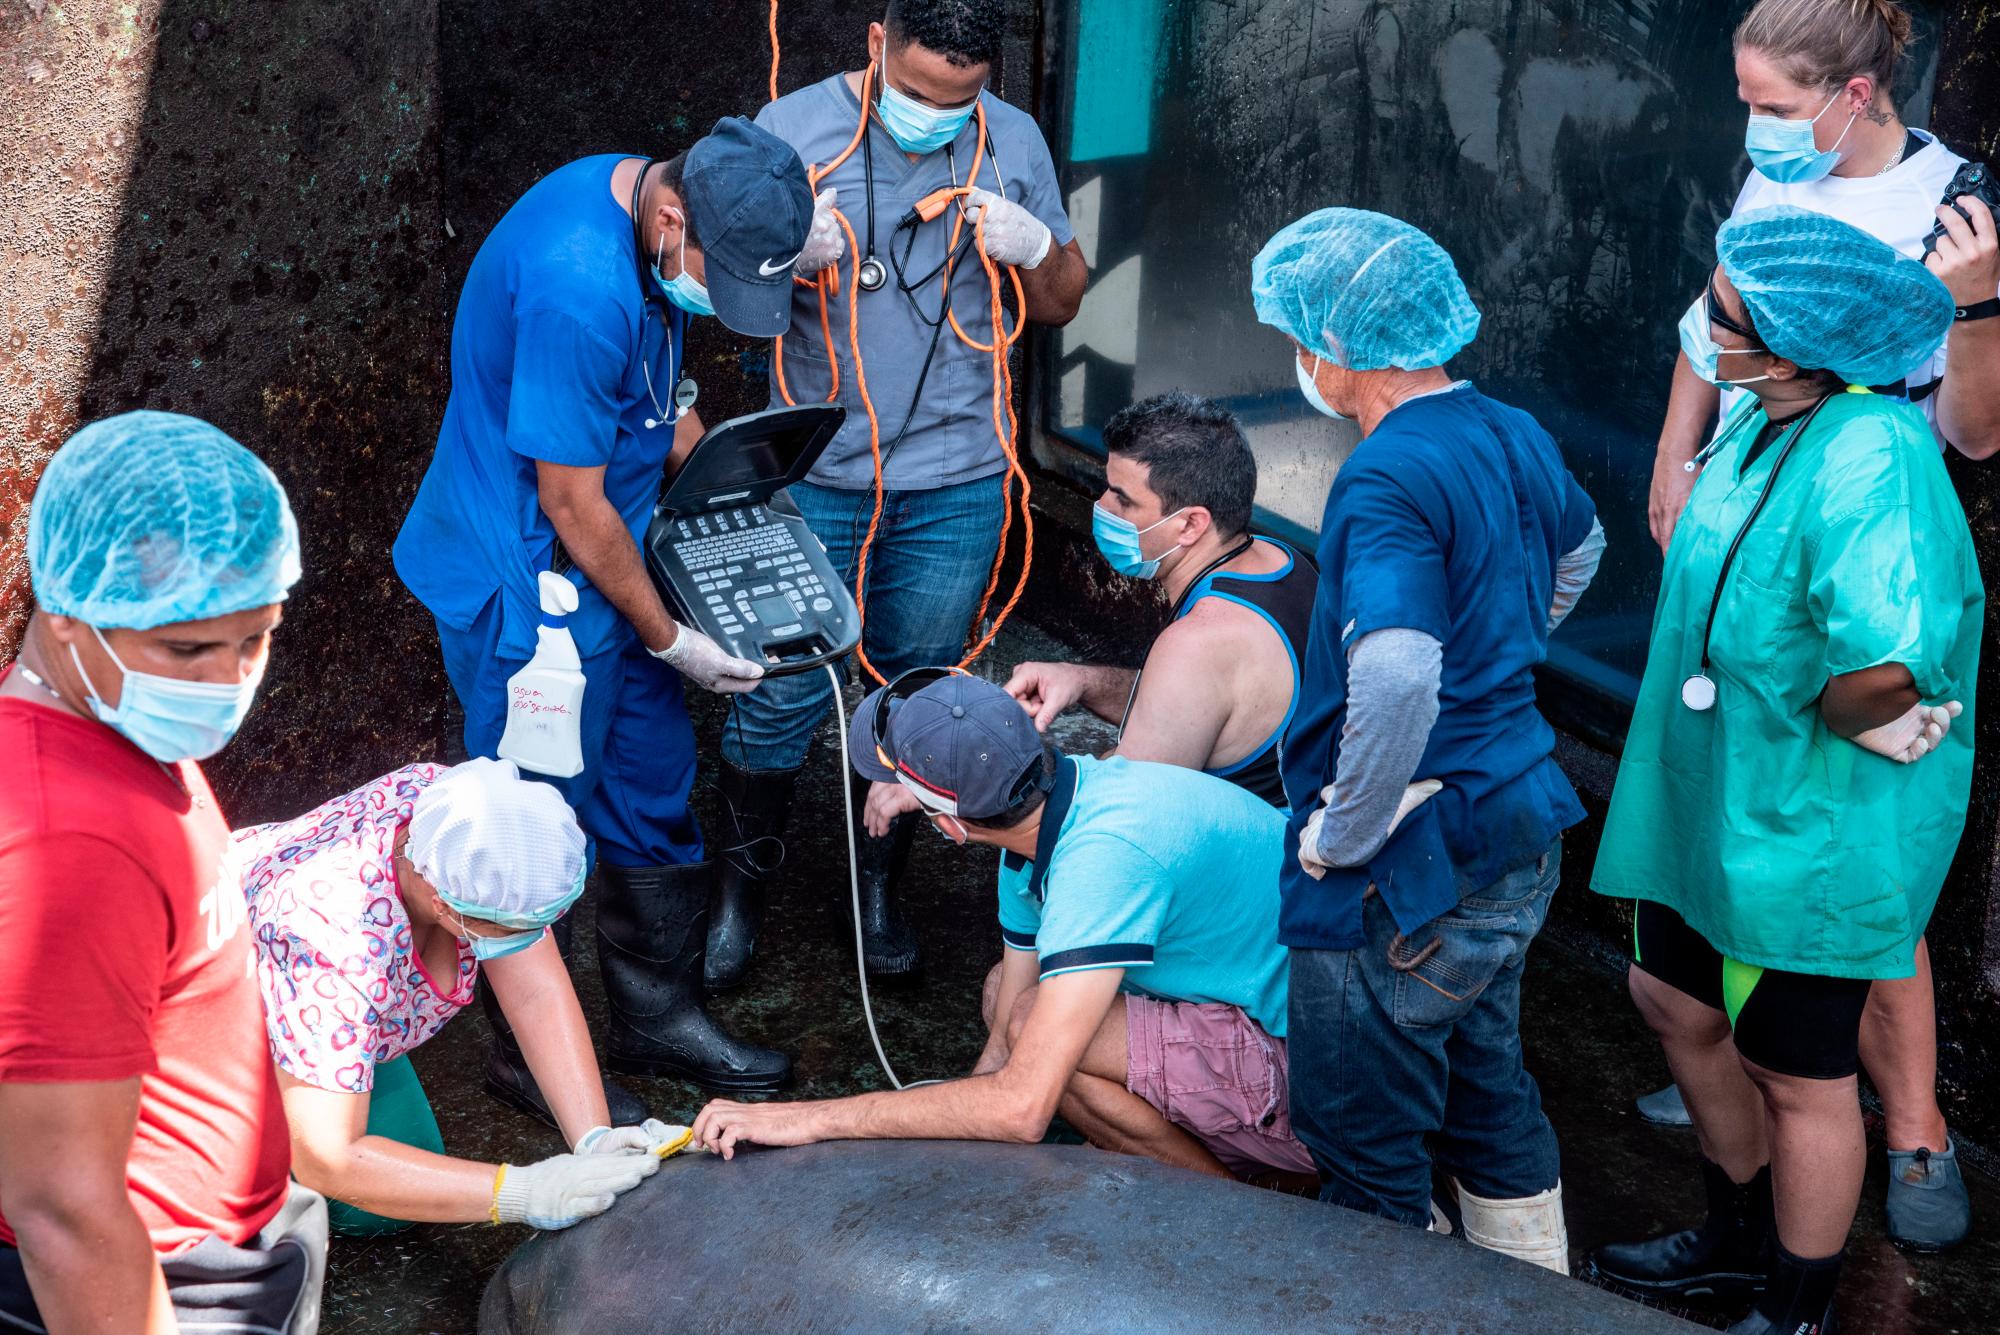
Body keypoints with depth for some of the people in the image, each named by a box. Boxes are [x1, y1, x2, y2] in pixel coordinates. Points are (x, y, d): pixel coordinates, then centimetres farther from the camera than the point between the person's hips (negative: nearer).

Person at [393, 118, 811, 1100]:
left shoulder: (644, 197, -2)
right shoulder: (579, 290, -31)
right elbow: (572, 501, -23)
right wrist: (668, 639, -14)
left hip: (604, 561, 9)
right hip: (526, 586, -9)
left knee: (652, 787, 17)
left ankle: (656, 1017, 33)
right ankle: (528, 1055, 24)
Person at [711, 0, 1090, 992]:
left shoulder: (1013, 141, 0)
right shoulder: (792, 127, -6)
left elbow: (1061, 306, 8)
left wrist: (1037, 251, -14)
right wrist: (784, 255, -24)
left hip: (955, 486, 2)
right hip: (813, 474, -2)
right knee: (779, 697, 2)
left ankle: (878, 890, 32)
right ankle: (745, 885, 24)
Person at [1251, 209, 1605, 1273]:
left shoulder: (1387, 478, -24)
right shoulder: (1513, 436, 5)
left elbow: (1396, 678, -38)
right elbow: (1578, 546, 28)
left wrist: (1341, 836, -24)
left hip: (1407, 868, -10)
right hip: (1518, 829, 10)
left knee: (1367, 1146, 6)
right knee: (1486, 1086, 26)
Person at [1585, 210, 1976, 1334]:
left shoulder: (1870, 459, -30)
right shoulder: (1763, 421, 0)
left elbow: (1885, 661, -44)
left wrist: (1840, 717, -23)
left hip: (1809, 828, -9)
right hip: (1715, 797, 9)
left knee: (1798, 1074, 9)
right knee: (1679, 1001, 24)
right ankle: (1743, 1238, 47)